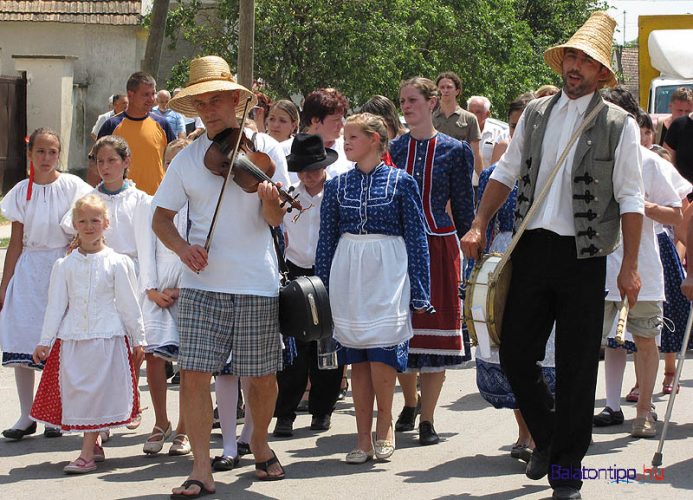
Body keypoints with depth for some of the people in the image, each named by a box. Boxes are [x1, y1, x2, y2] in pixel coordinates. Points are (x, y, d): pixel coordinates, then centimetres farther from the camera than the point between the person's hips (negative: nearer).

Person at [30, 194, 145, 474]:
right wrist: (45, 341, 7)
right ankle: (93, 447, 17)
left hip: (108, 337, -3)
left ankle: (87, 453, -3)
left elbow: (129, 304, 5)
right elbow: (56, 305, 10)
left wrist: (138, 339, 6)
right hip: (72, 336, 3)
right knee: (76, 390, 3)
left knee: (98, 392, -4)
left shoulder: (117, 263, 2)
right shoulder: (65, 266, 8)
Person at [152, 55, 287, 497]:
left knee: (262, 376, 7)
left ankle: (260, 443, 34)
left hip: (256, 283, -1)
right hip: (203, 282, 1)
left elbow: (275, 219, -5)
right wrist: (182, 246, -11)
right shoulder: (188, 159, 5)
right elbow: (161, 217, 8)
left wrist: (270, 201, -28)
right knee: (194, 373, -8)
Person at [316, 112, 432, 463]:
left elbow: (416, 238, 2)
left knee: (381, 351, -13)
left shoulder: (401, 182, 0)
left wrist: (419, 291, -2)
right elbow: (326, 239, 12)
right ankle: (363, 438, 8)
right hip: (348, 273, 3)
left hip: (388, 273, -3)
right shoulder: (337, 186, 9)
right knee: (357, 358, 3)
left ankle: (385, 424, 8)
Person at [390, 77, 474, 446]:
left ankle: (427, 420, 3)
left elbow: (464, 208, 5)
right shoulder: (392, 149, 7)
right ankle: (410, 403, 29)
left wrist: (469, 251, 6)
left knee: (435, 330, -2)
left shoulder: (454, 150, 1)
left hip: (439, 248, -2)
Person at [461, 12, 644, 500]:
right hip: (532, 248, 4)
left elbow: (631, 199, -4)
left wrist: (630, 267, -9)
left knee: (577, 367, 2)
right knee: (514, 354, 5)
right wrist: (480, 226, 5)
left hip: (583, 256, -4)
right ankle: (548, 438, 29)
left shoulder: (618, 125, -3)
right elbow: (506, 173, 15)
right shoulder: (536, 114, 9)